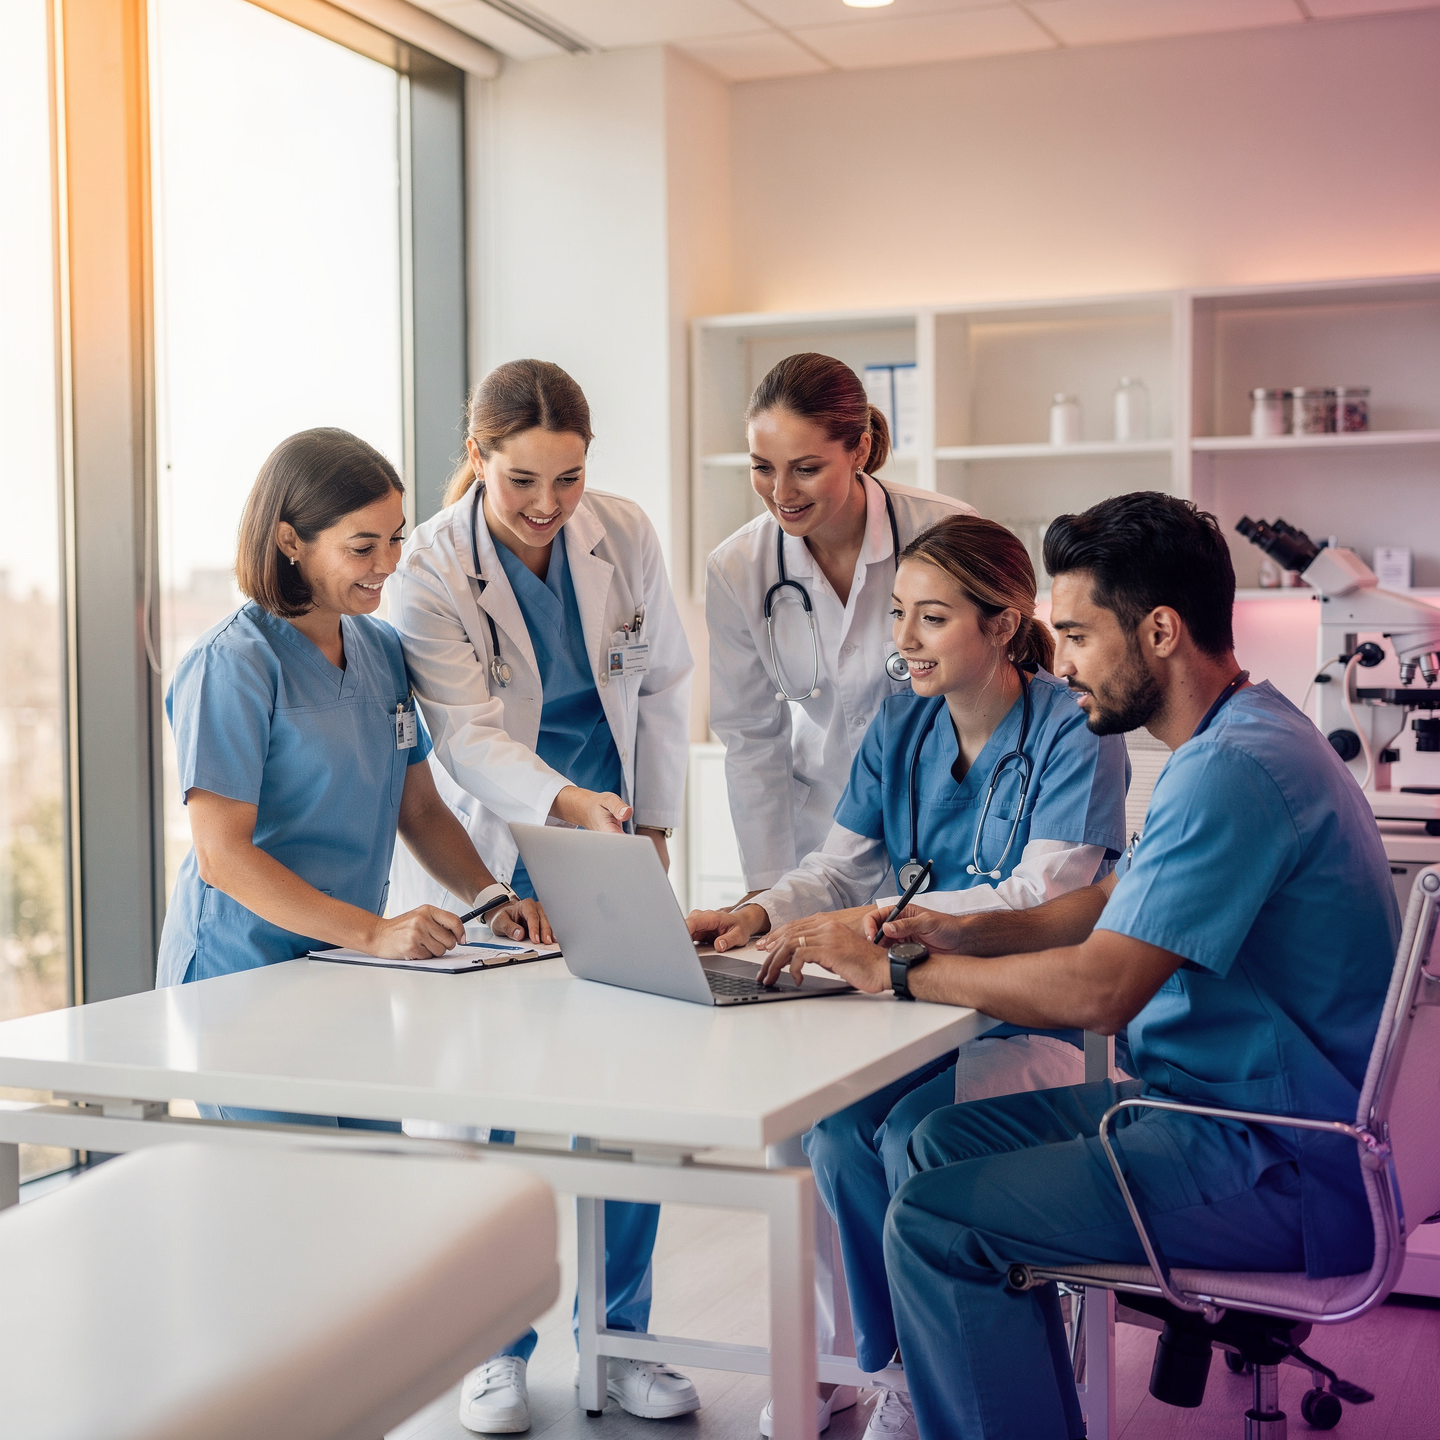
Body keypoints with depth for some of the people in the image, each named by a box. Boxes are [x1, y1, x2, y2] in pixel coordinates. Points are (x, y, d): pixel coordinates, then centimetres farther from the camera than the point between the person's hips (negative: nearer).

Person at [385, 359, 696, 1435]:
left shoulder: (625, 535, -3)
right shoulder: (428, 571, -14)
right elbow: (468, 738, -22)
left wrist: (652, 826, 9)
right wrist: (565, 802, -39)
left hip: (610, 850, 3)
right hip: (486, 862, -3)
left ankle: (619, 1337, 21)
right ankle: (498, 1348, 19)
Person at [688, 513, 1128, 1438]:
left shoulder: (1074, 731, -11)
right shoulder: (902, 726, 9)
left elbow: (1039, 902, -22)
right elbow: (842, 866, 7)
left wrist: (865, 926, -32)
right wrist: (760, 916, -15)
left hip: (1042, 1017, -5)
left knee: (912, 1136, -29)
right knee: (832, 1121, -23)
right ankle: (887, 1358, -2)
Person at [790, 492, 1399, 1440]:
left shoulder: (1233, 772, -24)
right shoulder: (1241, 738, 11)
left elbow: (1097, 990, -30)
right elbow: (1116, 901, 20)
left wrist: (902, 974, -18)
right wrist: (966, 932, 4)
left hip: (1279, 1172, -11)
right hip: (1229, 1104, 11)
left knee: (934, 1223, -15)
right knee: (946, 1140, 13)